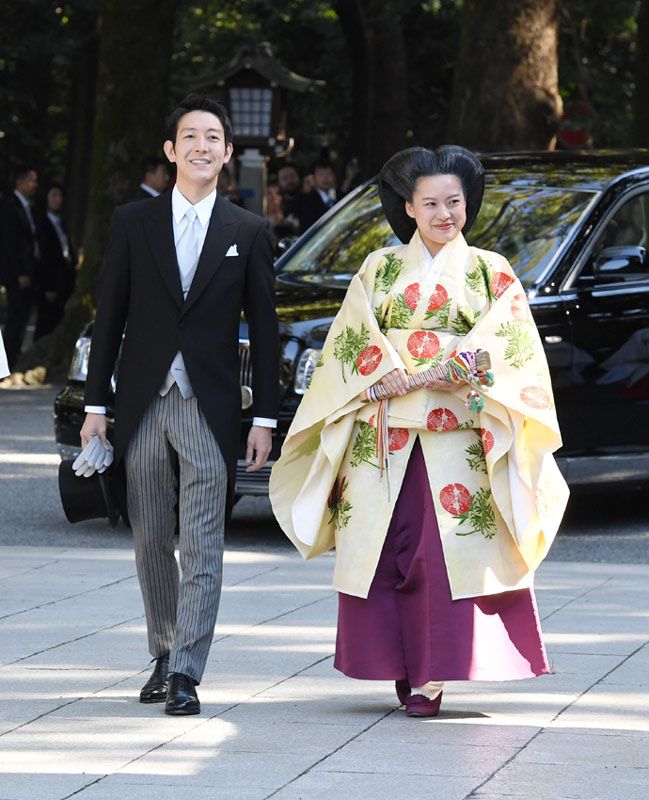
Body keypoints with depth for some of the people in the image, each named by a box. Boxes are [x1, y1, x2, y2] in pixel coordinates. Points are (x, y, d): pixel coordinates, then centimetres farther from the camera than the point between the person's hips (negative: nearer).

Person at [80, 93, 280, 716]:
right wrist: (95, 406, 2)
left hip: (209, 409, -2)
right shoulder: (133, 223, 5)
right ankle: (164, 656, 23)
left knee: (202, 548, -7)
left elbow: (263, 330, 5)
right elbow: (109, 318, 6)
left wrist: (265, 418, 1)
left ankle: (186, 673, -7)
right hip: (142, 407, 2)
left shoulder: (247, 233, 4)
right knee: (151, 542, 9)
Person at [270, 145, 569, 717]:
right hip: (383, 433, 2)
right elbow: (351, 341, 6)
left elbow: (509, 348, -2)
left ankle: (431, 675, -11)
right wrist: (382, 374, -15)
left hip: (458, 434, -2)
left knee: (449, 549, -11)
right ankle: (398, 665, 5)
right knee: (383, 546, -3)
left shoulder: (492, 274, 10)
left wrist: (418, 375, -13)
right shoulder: (379, 270, 13)